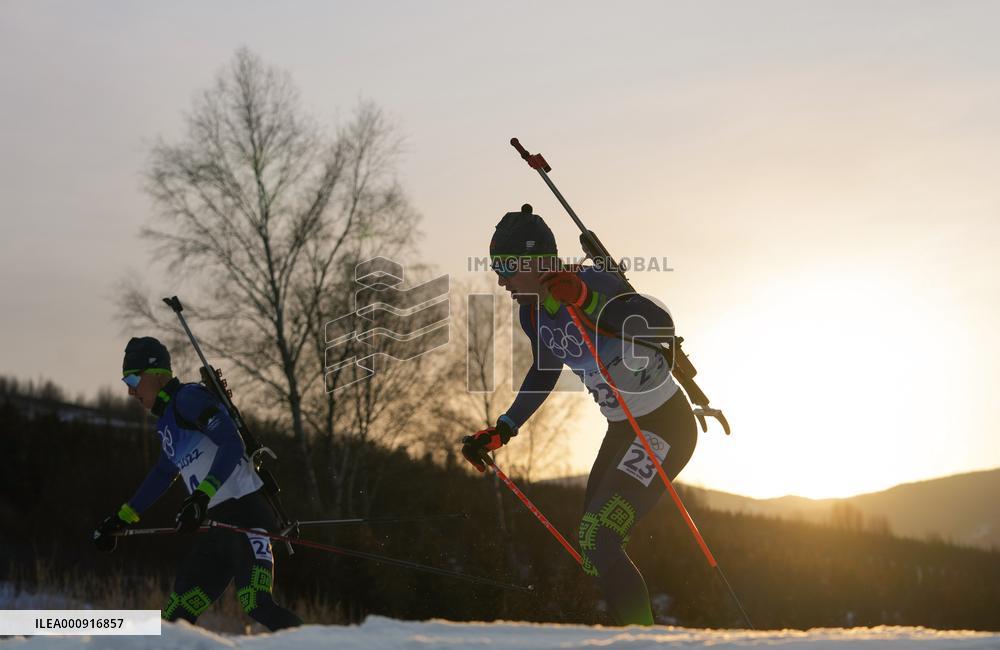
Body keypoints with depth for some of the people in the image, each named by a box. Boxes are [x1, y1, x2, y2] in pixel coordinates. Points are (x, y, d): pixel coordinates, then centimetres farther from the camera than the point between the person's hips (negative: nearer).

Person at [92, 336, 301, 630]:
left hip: (245, 511, -10)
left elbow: (232, 445, -20)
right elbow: (162, 474, 35)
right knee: (176, 612, 4)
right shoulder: (167, 419, 20)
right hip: (216, 525, 10)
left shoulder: (188, 398, -8)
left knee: (256, 605, -27)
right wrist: (121, 518, 38)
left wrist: (201, 497, -30)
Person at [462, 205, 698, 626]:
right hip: (621, 430, 9)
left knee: (597, 542, -19)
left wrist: (585, 298, -49)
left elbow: (661, 325, -39)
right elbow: (545, 371, 20)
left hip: (667, 426, -9)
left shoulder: (592, 284, -24)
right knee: (594, 547, 11)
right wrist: (501, 432, 17)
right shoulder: (533, 312, 1)